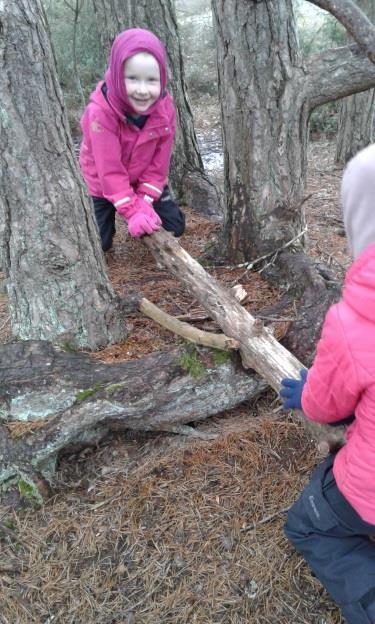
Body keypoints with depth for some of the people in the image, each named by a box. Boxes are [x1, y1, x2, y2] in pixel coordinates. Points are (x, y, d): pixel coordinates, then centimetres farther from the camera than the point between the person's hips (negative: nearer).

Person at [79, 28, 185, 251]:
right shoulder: (101, 112, -32)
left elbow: (159, 161, -14)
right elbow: (109, 170, -30)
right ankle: (107, 214, 27)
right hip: (103, 184, -3)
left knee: (175, 227, -2)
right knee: (97, 244, -6)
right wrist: (132, 211, -32)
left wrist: (145, 201, -20)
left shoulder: (165, 107, -19)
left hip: (146, 181, 3)